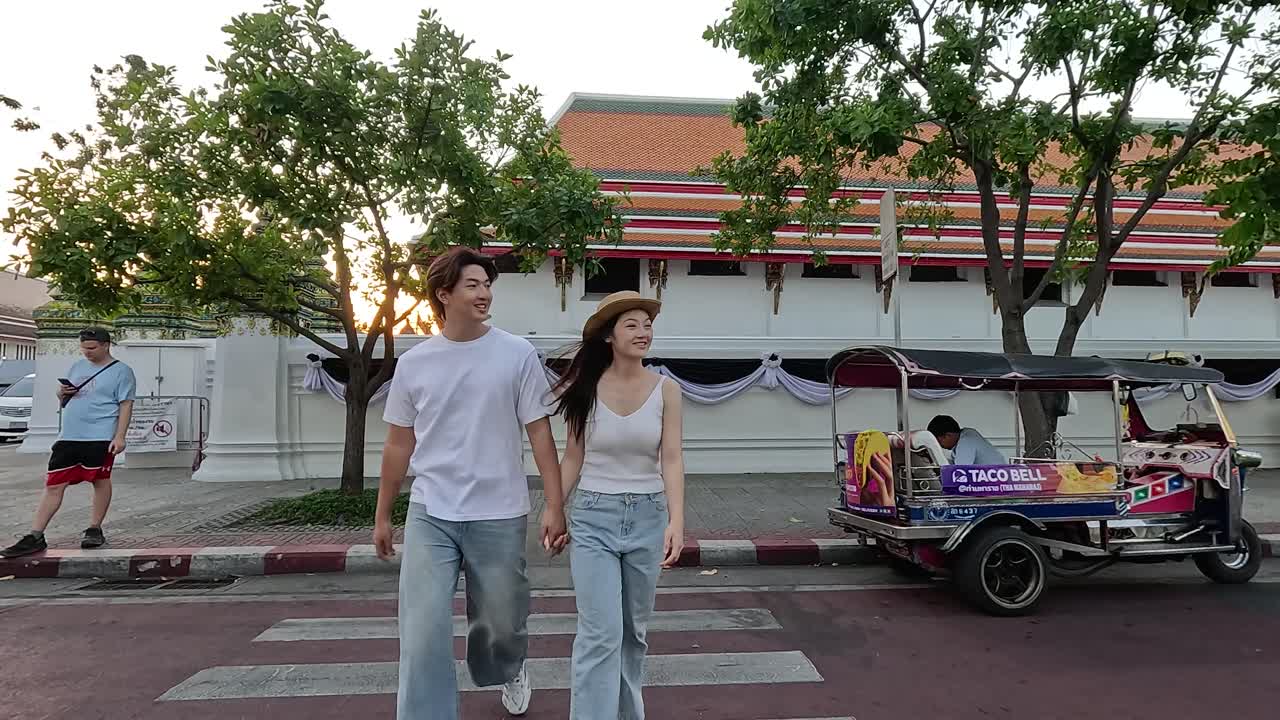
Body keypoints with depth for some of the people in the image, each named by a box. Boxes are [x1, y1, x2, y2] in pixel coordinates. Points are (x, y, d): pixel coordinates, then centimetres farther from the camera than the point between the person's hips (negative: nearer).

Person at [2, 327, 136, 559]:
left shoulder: (121, 371, -3)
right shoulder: (77, 366, 16)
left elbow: (126, 405, -7)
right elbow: (62, 400, 25)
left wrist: (120, 436, -15)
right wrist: (62, 392, 0)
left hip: (100, 437, -6)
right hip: (68, 436, 6)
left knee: (100, 481, 4)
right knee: (53, 485, 4)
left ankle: (95, 529, 17)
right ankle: (35, 537, 6)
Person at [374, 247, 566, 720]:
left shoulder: (517, 354, -4)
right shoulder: (413, 364, 2)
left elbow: (539, 433, -3)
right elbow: (398, 445, 10)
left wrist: (554, 506, -8)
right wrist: (382, 516, 13)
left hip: (499, 517, -1)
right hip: (429, 516, 1)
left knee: (501, 621, 16)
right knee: (423, 634, -4)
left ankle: (508, 673, 49)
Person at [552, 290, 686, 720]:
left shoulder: (665, 390, -4)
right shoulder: (586, 389, -3)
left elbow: (672, 459, -10)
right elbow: (573, 459, 3)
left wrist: (676, 520, -22)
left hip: (648, 517, 2)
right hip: (594, 517, -1)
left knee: (634, 631, 17)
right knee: (601, 634, -8)